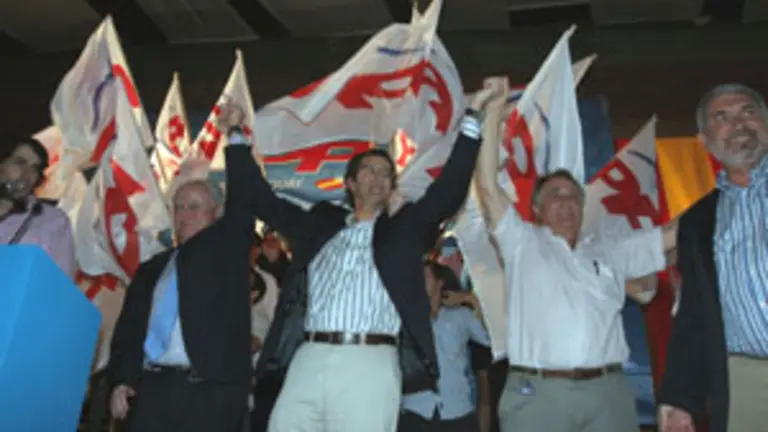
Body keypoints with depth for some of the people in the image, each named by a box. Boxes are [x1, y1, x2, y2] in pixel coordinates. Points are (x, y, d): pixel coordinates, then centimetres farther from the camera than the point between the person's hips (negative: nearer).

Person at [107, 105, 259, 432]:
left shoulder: (225, 246, 9)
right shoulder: (151, 269, 20)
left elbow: (244, 197, -4)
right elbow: (129, 328, 17)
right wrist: (120, 380, 5)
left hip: (210, 390, -4)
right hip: (151, 387, 4)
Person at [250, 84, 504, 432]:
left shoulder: (404, 226, 15)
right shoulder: (320, 223, 20)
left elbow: (450, 188, 7)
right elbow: (265, 202, 25)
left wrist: (473, 115, 4)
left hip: (369, 364, -2)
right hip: (309, 361, 3)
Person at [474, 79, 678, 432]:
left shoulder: (609, 252, 19)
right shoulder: (523, 243, 9)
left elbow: (674, 233, 21)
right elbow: (488, 187, 1)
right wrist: (492, 116, -1)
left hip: (607, 392, 4)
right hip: (537, 392, -3)